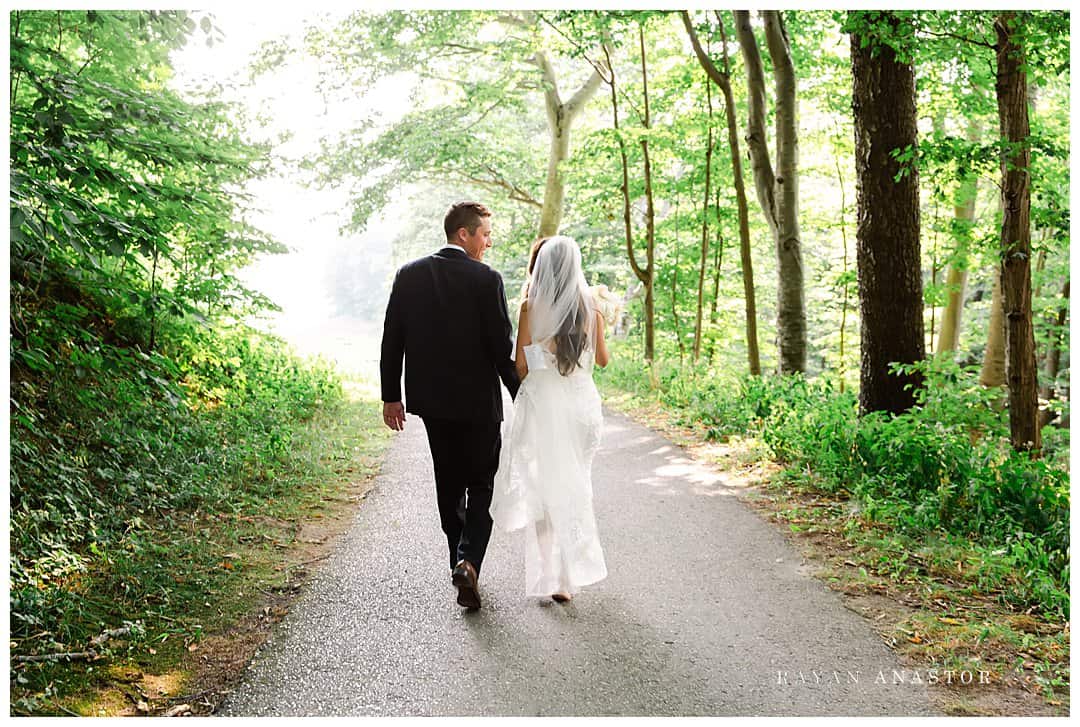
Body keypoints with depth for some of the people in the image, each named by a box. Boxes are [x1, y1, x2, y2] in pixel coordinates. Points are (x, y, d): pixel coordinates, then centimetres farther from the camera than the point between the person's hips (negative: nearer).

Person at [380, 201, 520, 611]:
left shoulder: (409, 275, 2)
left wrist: (391, 396, 10)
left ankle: (460, 561, 27)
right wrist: (521, 397, -1)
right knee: (483, 485, 7)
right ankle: (469, 561, -10)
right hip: (478, 401, -5)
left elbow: (391, 341, 3)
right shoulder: (486, 279, -12)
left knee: (449, 484, 18)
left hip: (430, 399, 5)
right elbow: (502, 347, -12)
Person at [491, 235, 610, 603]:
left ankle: (552, 576, 7)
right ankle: (572, 572, 24)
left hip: (541, 404, -3)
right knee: (574, 486, 17)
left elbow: (520, 366, -7)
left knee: (544, 488, 8)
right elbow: (602, 359, 11)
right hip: (580, 403, 3)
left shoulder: (532, 306, -8)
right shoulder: (590, 306, 0)